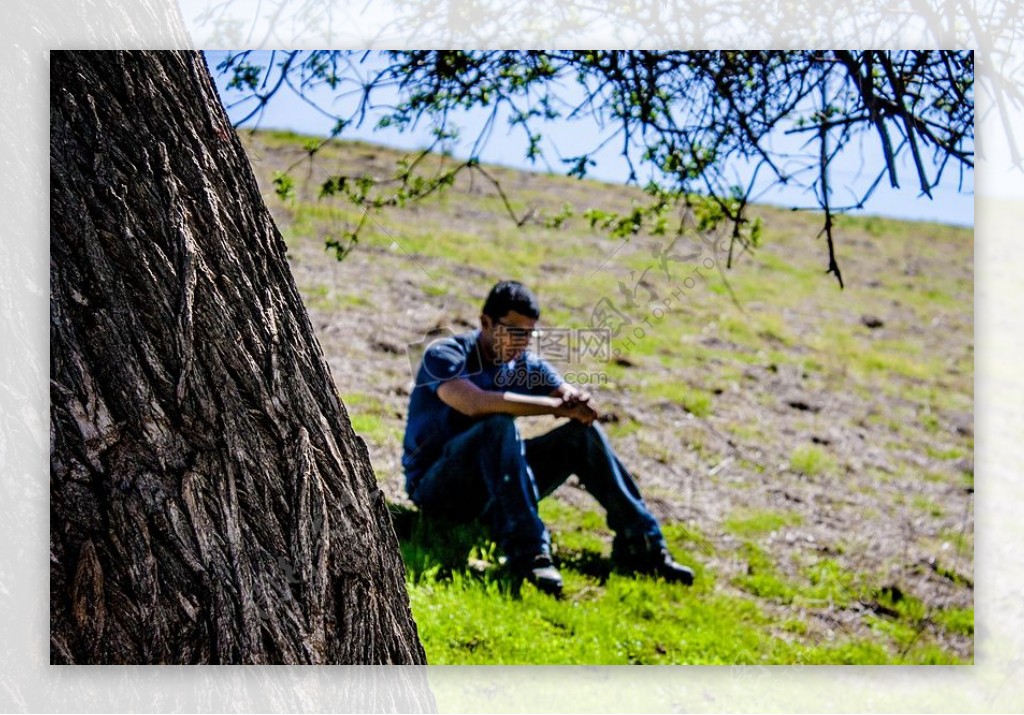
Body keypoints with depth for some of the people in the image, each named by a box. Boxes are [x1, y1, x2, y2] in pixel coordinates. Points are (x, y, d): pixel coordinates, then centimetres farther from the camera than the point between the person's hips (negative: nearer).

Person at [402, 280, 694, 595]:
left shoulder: (527, 366, 6)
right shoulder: (444, 355, -14)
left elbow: (577, 399, -5)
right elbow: (475, 403, -34)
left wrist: (581, 402, -31)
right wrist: (558, 406, -33)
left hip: (495, 485, 6)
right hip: (436, 486, -6)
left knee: (583, 432, -10)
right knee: (499, 425, -34)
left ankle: (641, 545, -13)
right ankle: (528, 552, -42)